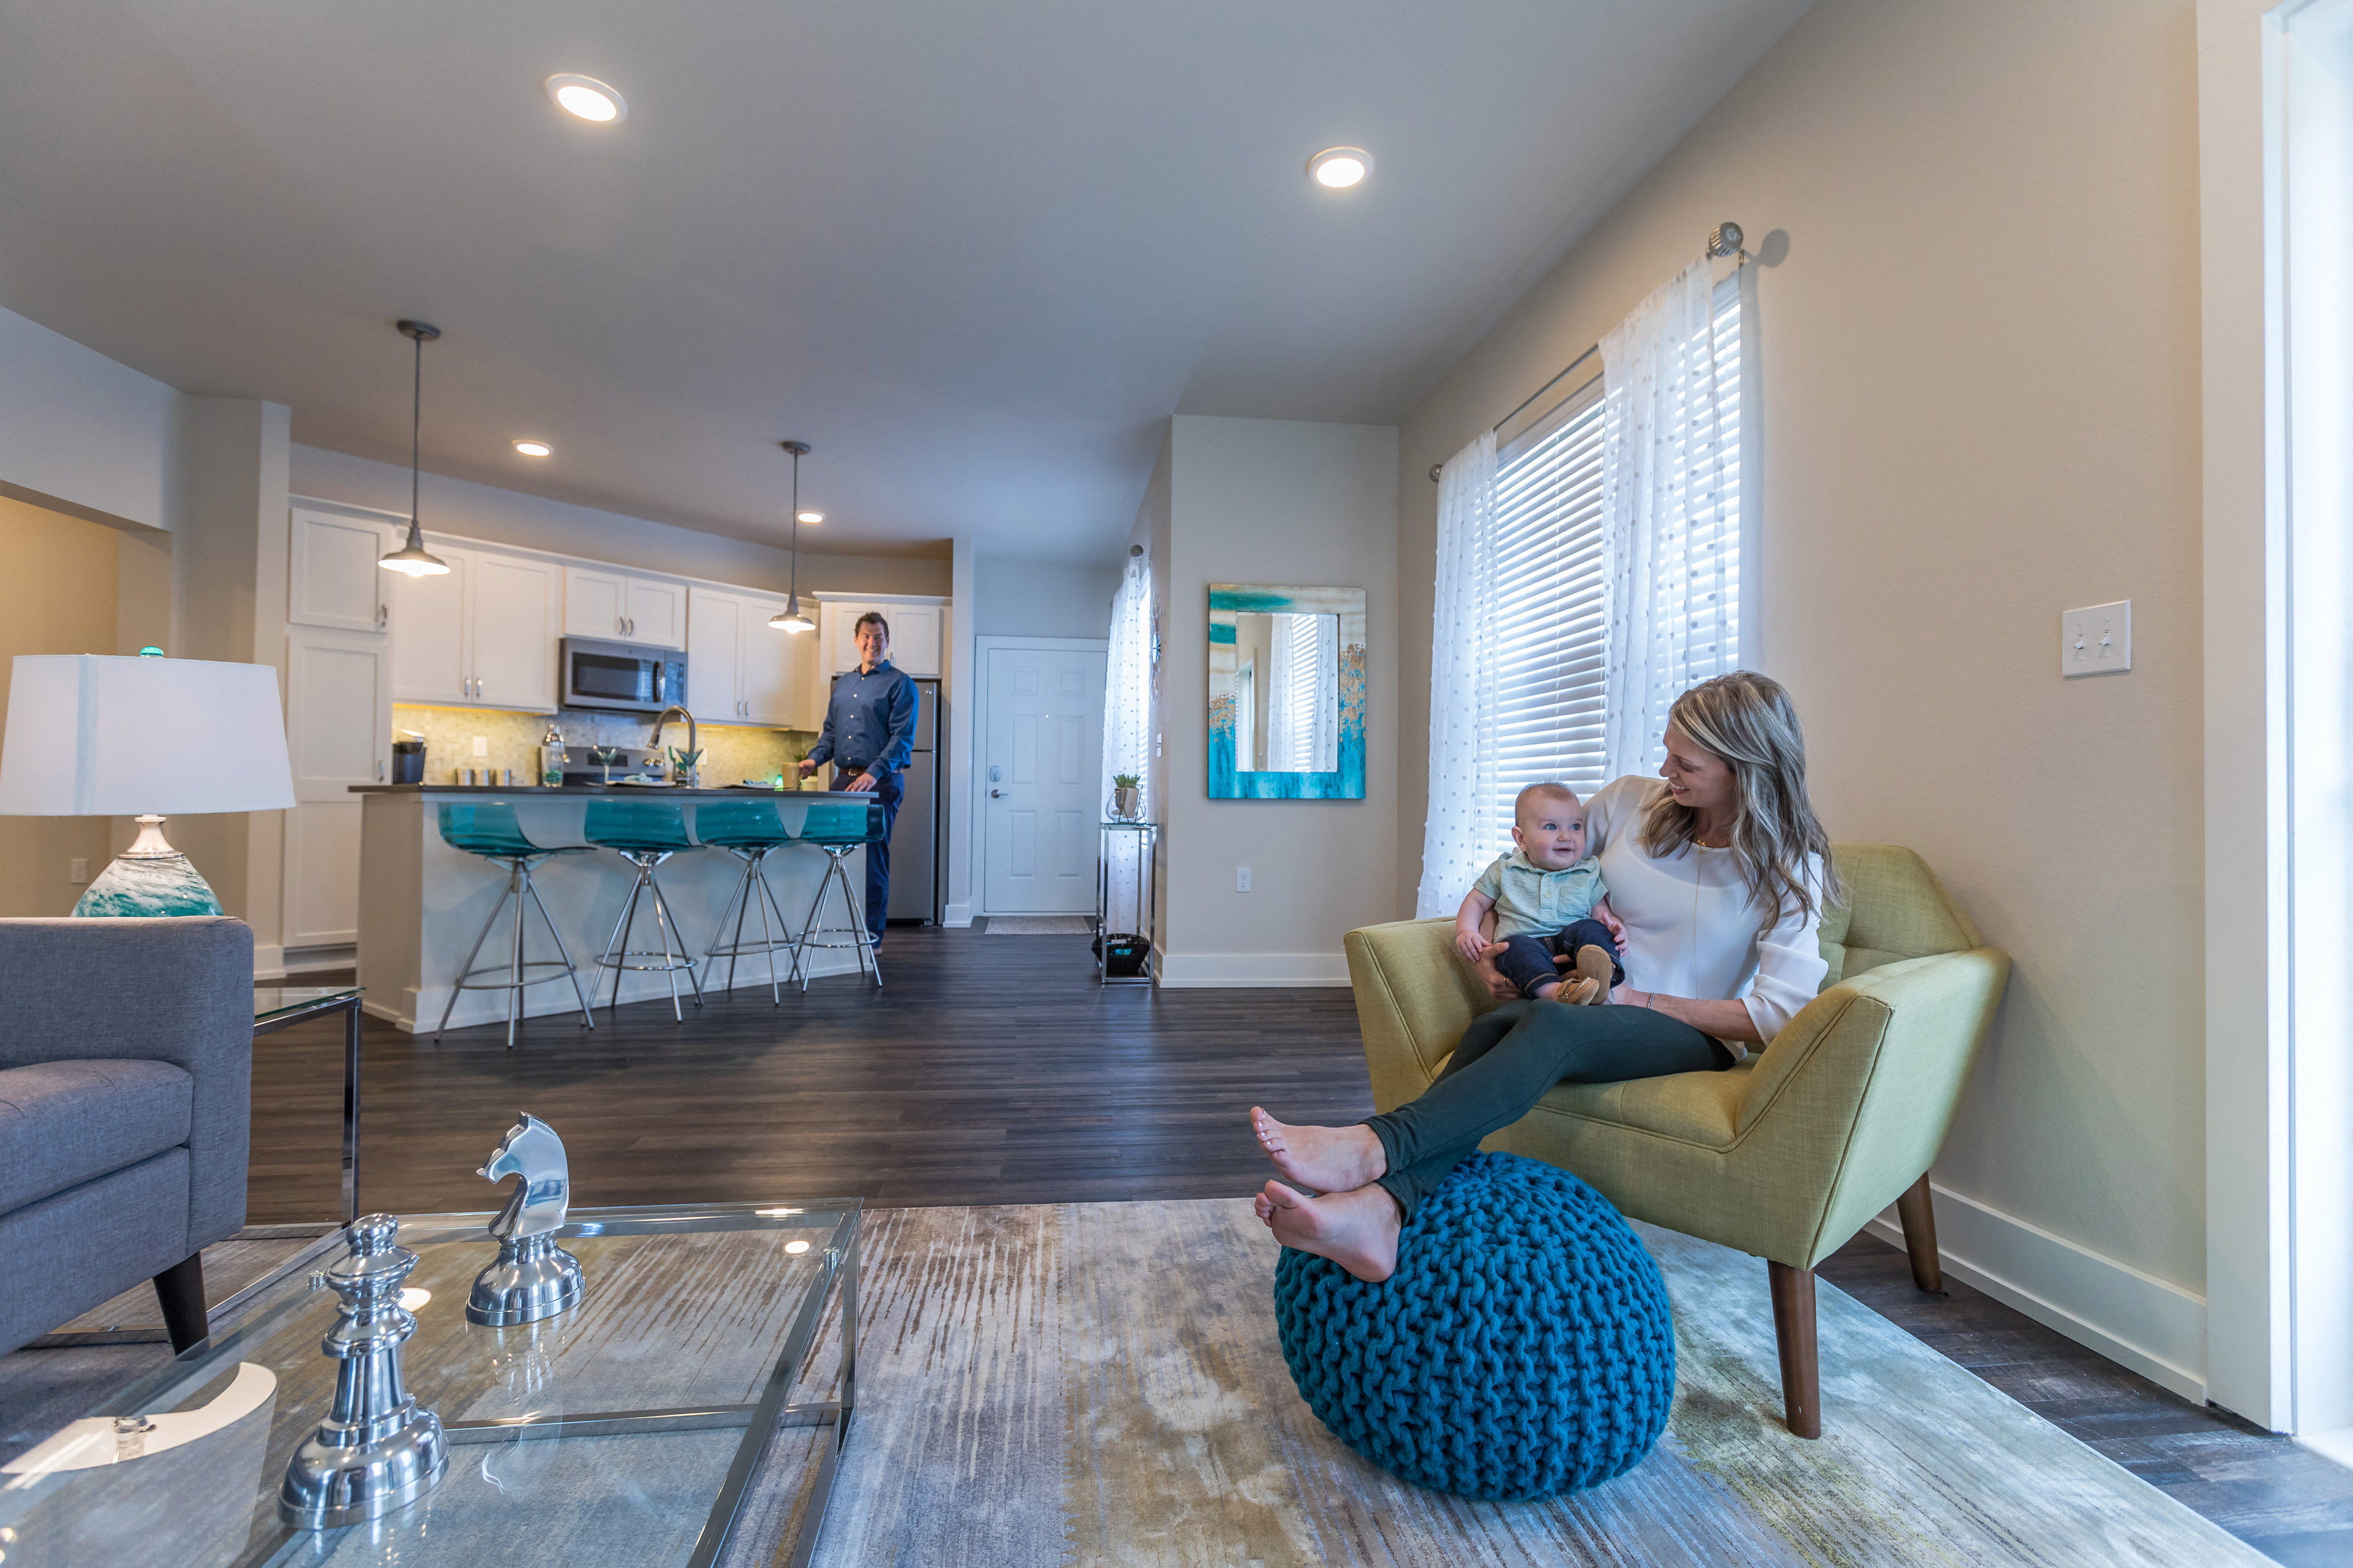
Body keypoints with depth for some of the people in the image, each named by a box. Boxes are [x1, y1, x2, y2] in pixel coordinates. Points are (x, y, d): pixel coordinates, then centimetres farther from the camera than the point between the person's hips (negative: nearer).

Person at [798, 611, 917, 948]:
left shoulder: (900, 683, -1)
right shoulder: (842, 684, 20)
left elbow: (902, 738, -11)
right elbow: (831, 731, 23)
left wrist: (874, 773, -23)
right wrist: (814, 758, 3)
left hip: (881, 784, -6)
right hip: (844, 781, 6)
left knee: (874, 860, -4)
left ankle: (871, 938, 4)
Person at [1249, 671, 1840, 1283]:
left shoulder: (1790, 864, -3)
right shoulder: (1631, 801, 6)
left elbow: (1777, 1015, -12)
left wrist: (1641, 999, -14)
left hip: (1696, 1037, -3)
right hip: (1597, 1007, 4)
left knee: (1550, 1023, -39)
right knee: (1492, 1026, -35)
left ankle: (1372, 1146, -55)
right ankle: (1379, 1209, -55)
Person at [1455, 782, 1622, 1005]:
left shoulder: (1588, 874, 13)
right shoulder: (1504, 871, 11)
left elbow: (1601, 911, 14)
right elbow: (1476, 901, 18)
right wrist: (1466, 932, 0)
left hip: (1570, 951, 1)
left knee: (1590, 929, -27)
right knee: (1516, 945, -34)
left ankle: (1600, 973, -53)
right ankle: (1554, 991, -55)